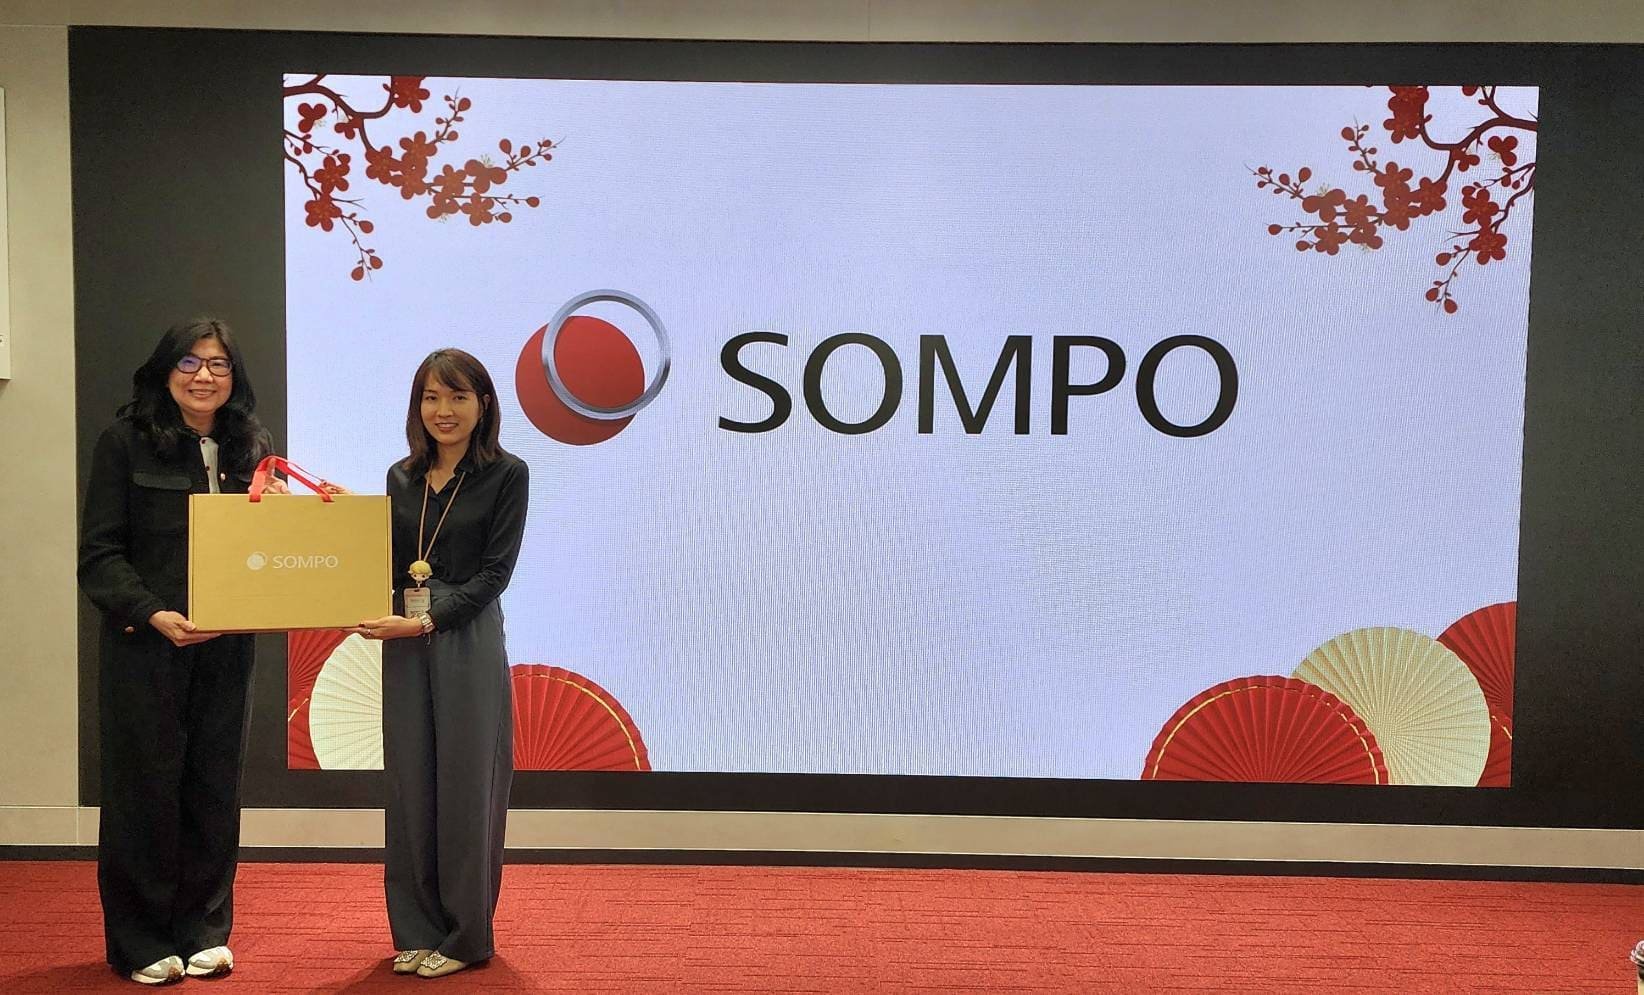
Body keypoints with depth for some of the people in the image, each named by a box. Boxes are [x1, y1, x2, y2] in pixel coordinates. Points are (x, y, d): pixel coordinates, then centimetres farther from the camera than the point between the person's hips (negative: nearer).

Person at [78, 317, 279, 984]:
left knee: (214, 785, 10)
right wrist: (153, 614, -20)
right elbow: (100, 552, -7)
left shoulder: (250, 448, 10)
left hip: (226, 646, 4)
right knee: (146, 785, 5)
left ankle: (205, 929, 24)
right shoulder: (126, 441, -3)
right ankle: (140, 942, 20)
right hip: (144, 645, -4)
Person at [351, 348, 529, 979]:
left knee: (464, 785, 2)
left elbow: (495, 571, -10)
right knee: (410, 784, 9)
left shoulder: (507, 474, -4)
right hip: (404, 646, 5)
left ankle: (465, 935, 16)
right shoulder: (401, 477, 12)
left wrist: (426, 621, -19)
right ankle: (416, 931, 23)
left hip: (468, 643, -5)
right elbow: (388, 565, 14)